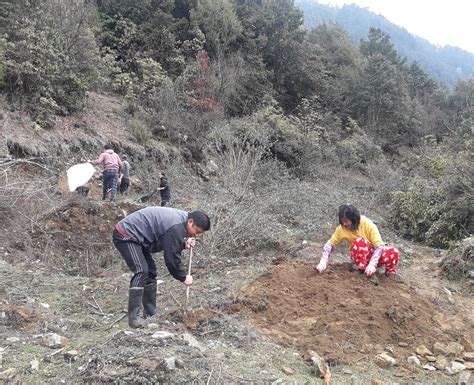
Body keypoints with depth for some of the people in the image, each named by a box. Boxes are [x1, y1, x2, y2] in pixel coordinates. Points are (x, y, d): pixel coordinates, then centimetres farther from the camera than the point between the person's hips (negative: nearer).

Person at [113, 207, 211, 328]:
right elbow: (171, 258, -20)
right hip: (125, 235, -11)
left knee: (151, 272, 13)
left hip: (135, 236, 11)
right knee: (141, 271, -23)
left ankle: (150, 313, 22)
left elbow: (169, 246, 17)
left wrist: (184, 244, -1)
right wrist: (183, 277, -7)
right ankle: (134, 317, -23)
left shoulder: (180, 217, 6)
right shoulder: (176, 228, -26)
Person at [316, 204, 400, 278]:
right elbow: (330, 244, -8)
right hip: (360, 256, 0)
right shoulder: (342, 228, -15)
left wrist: (372, 265, -39)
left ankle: (390, 274, -3)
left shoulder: (367, 224, -22)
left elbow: (379, 246, -25)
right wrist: (323, 262, -23)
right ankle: (362, 272, -22)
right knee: (360, 242, -34)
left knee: (394, 252, -32)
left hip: (375, 254, 0)